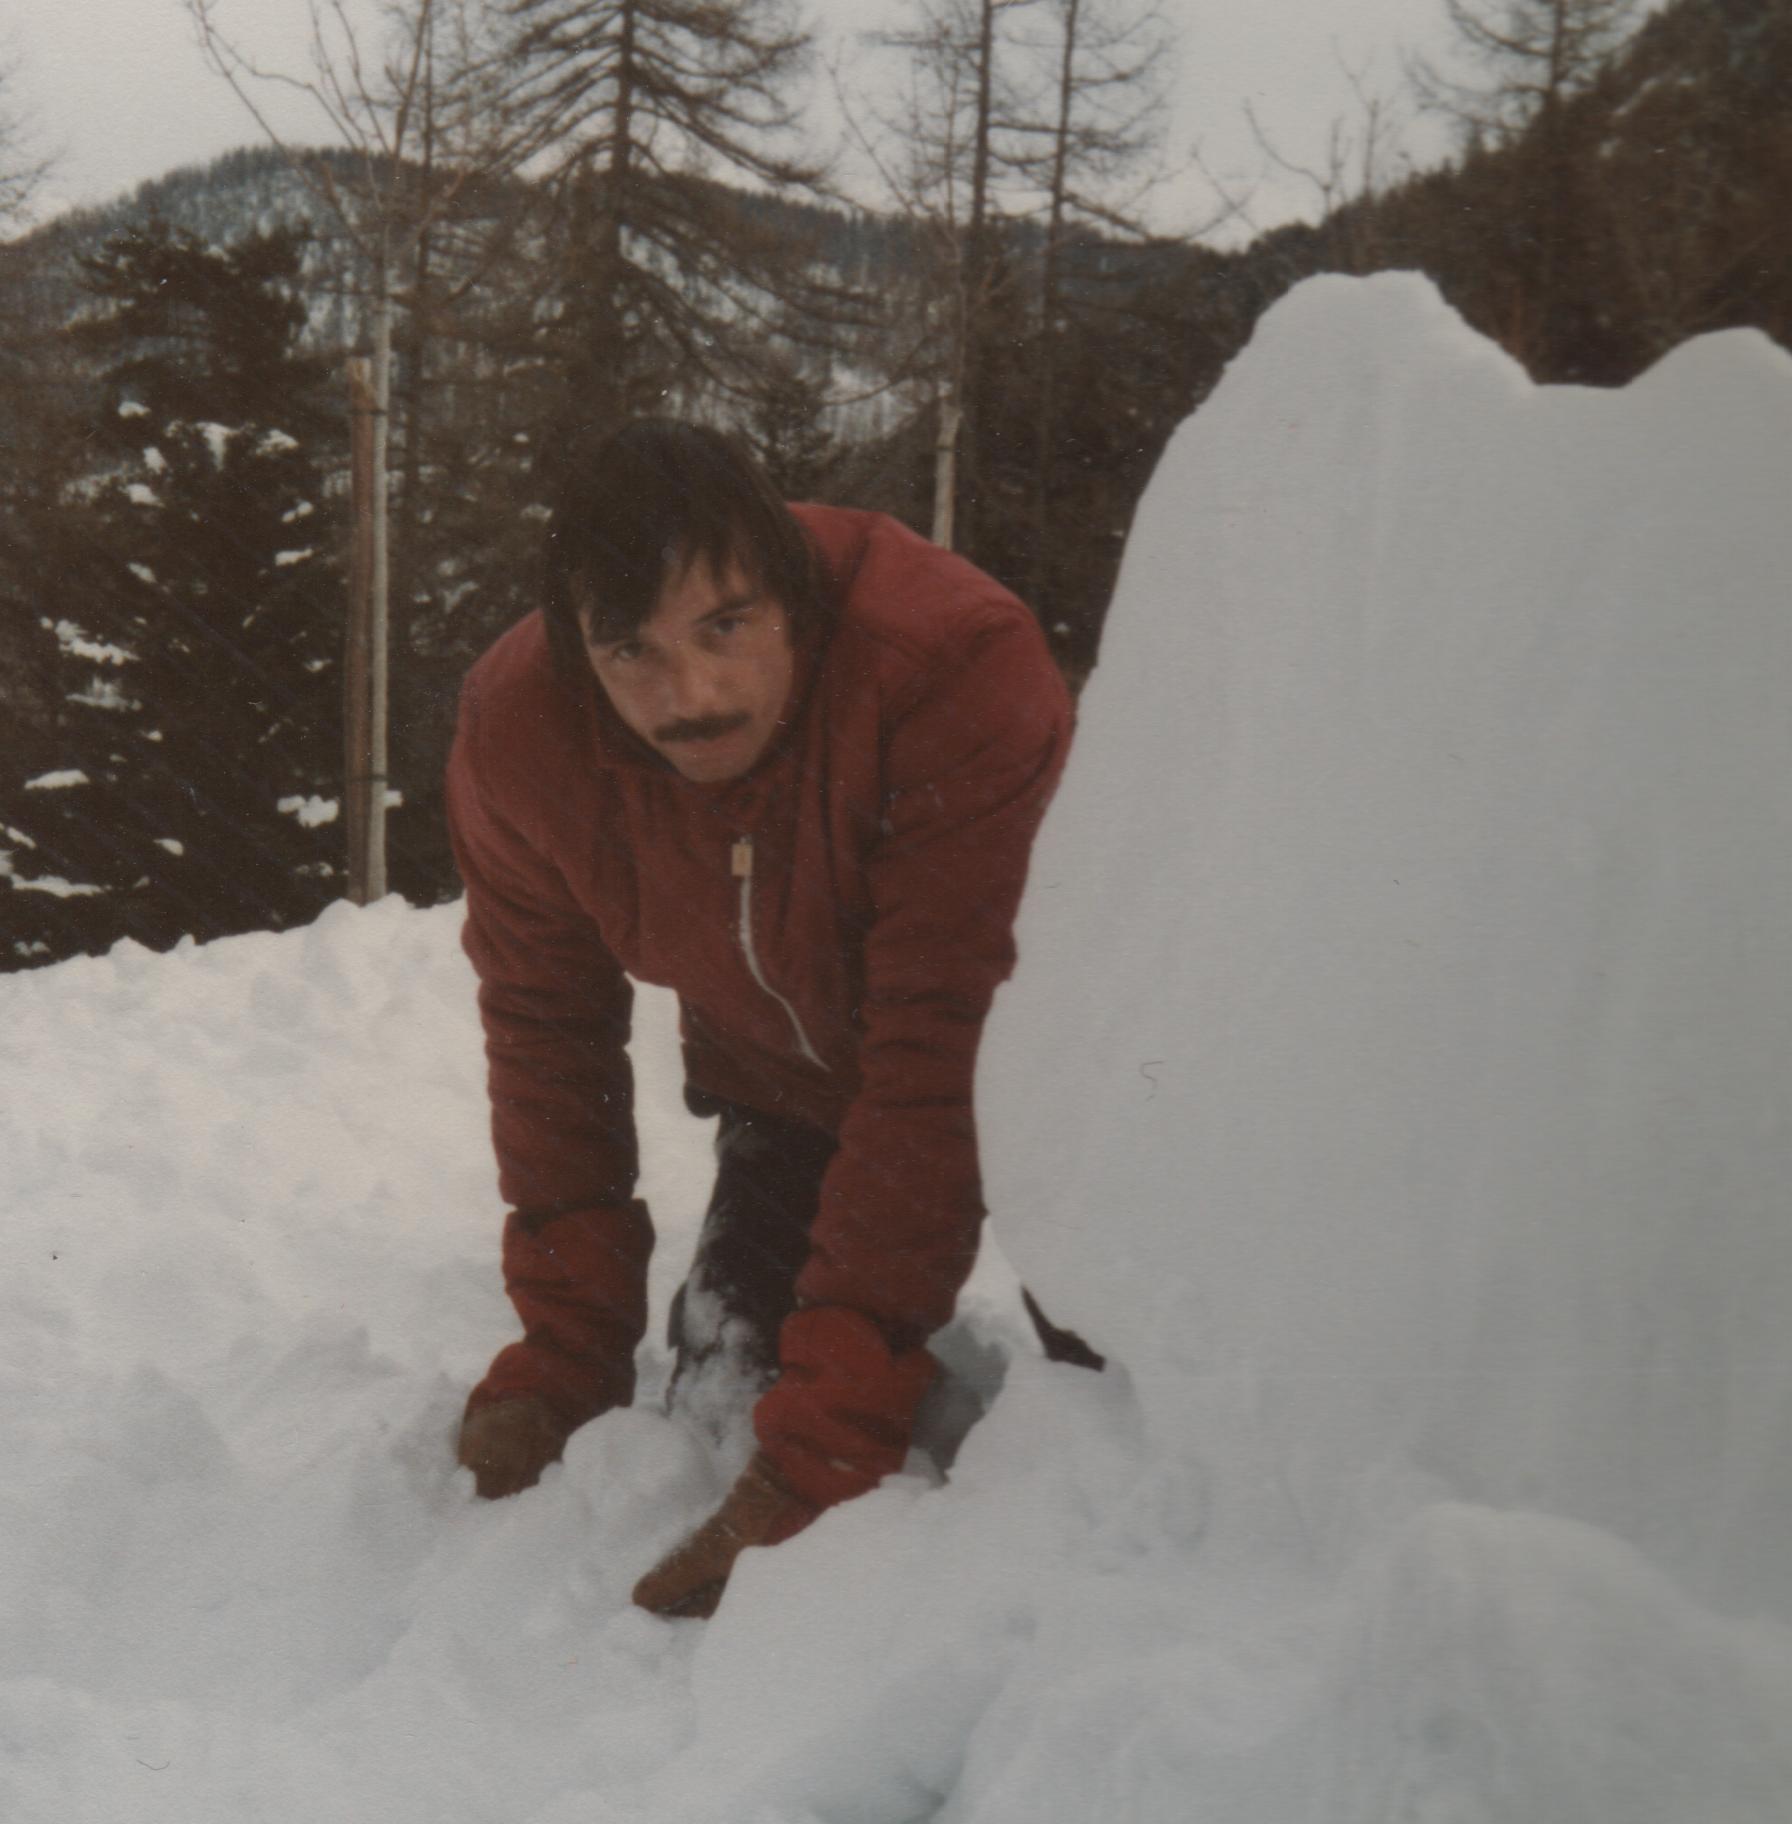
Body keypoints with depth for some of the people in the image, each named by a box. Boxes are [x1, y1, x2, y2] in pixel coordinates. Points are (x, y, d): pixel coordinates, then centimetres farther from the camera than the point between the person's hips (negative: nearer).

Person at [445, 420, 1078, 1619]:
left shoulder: (958, 665, -38)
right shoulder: (515, 729, -22)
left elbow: (938, 1067, -39)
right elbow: (547, 1034, -9)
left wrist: (824, 1450, -41)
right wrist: (562, 1362, -16)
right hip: (784, 1081, 4)